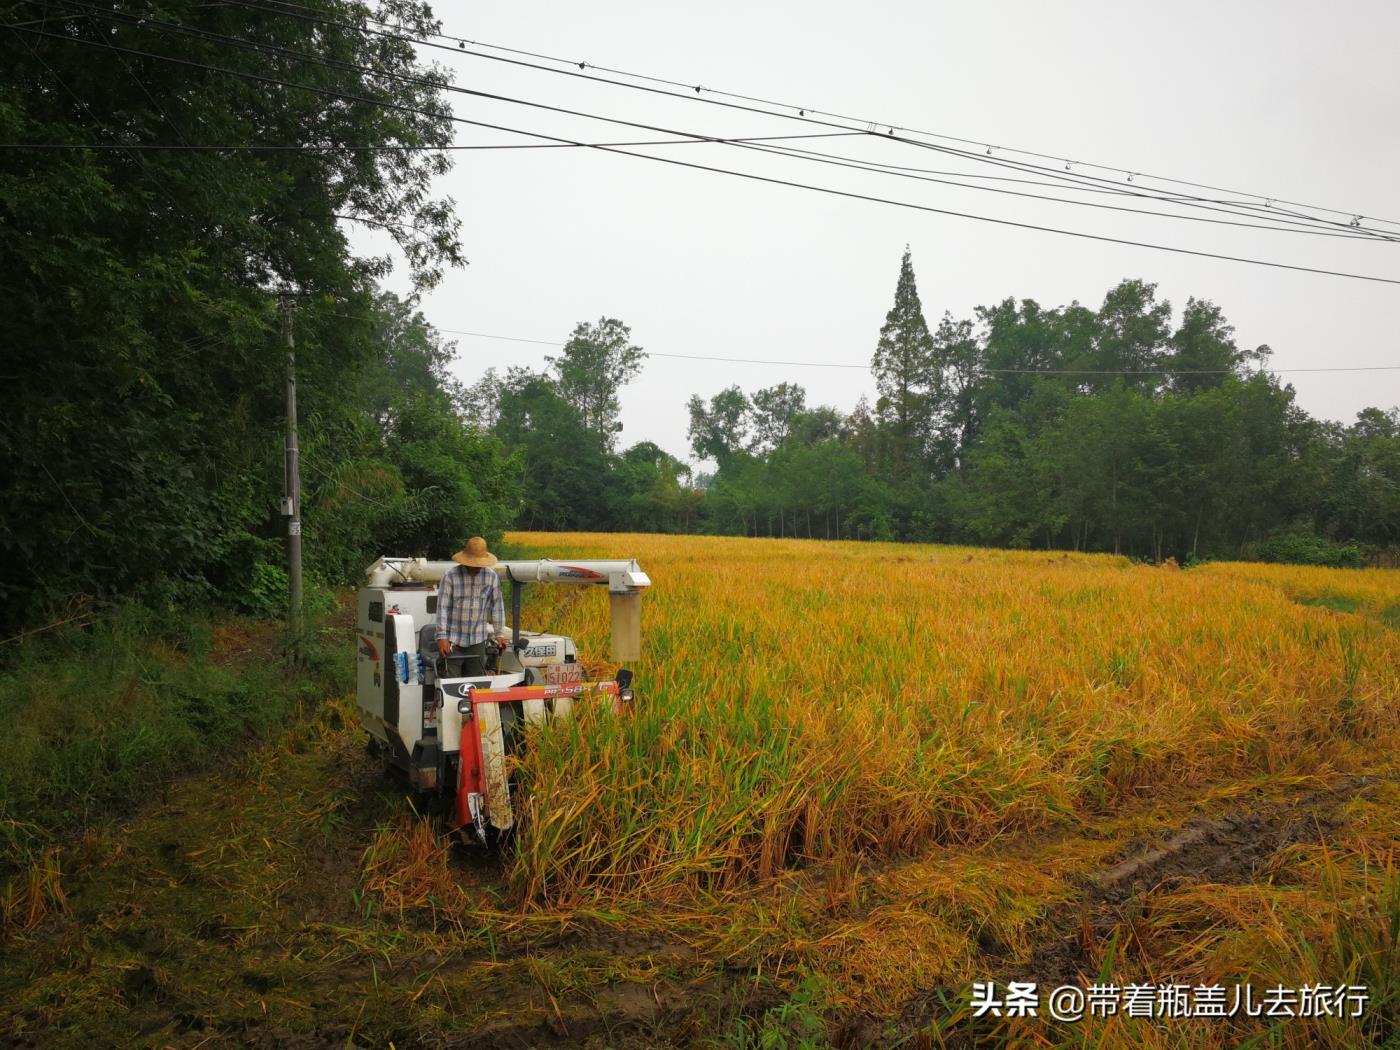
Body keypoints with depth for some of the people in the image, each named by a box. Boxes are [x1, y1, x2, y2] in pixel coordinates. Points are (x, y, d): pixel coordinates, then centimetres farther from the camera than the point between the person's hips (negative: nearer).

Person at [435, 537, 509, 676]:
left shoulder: (491, 577, 1)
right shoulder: (450, 577, -7)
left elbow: (497, 605, 8)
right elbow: (442, 607, -9)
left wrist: (499, 633, 8)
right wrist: (442, 636, -15)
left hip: (477, 640, 2)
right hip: (453, 639, -2)